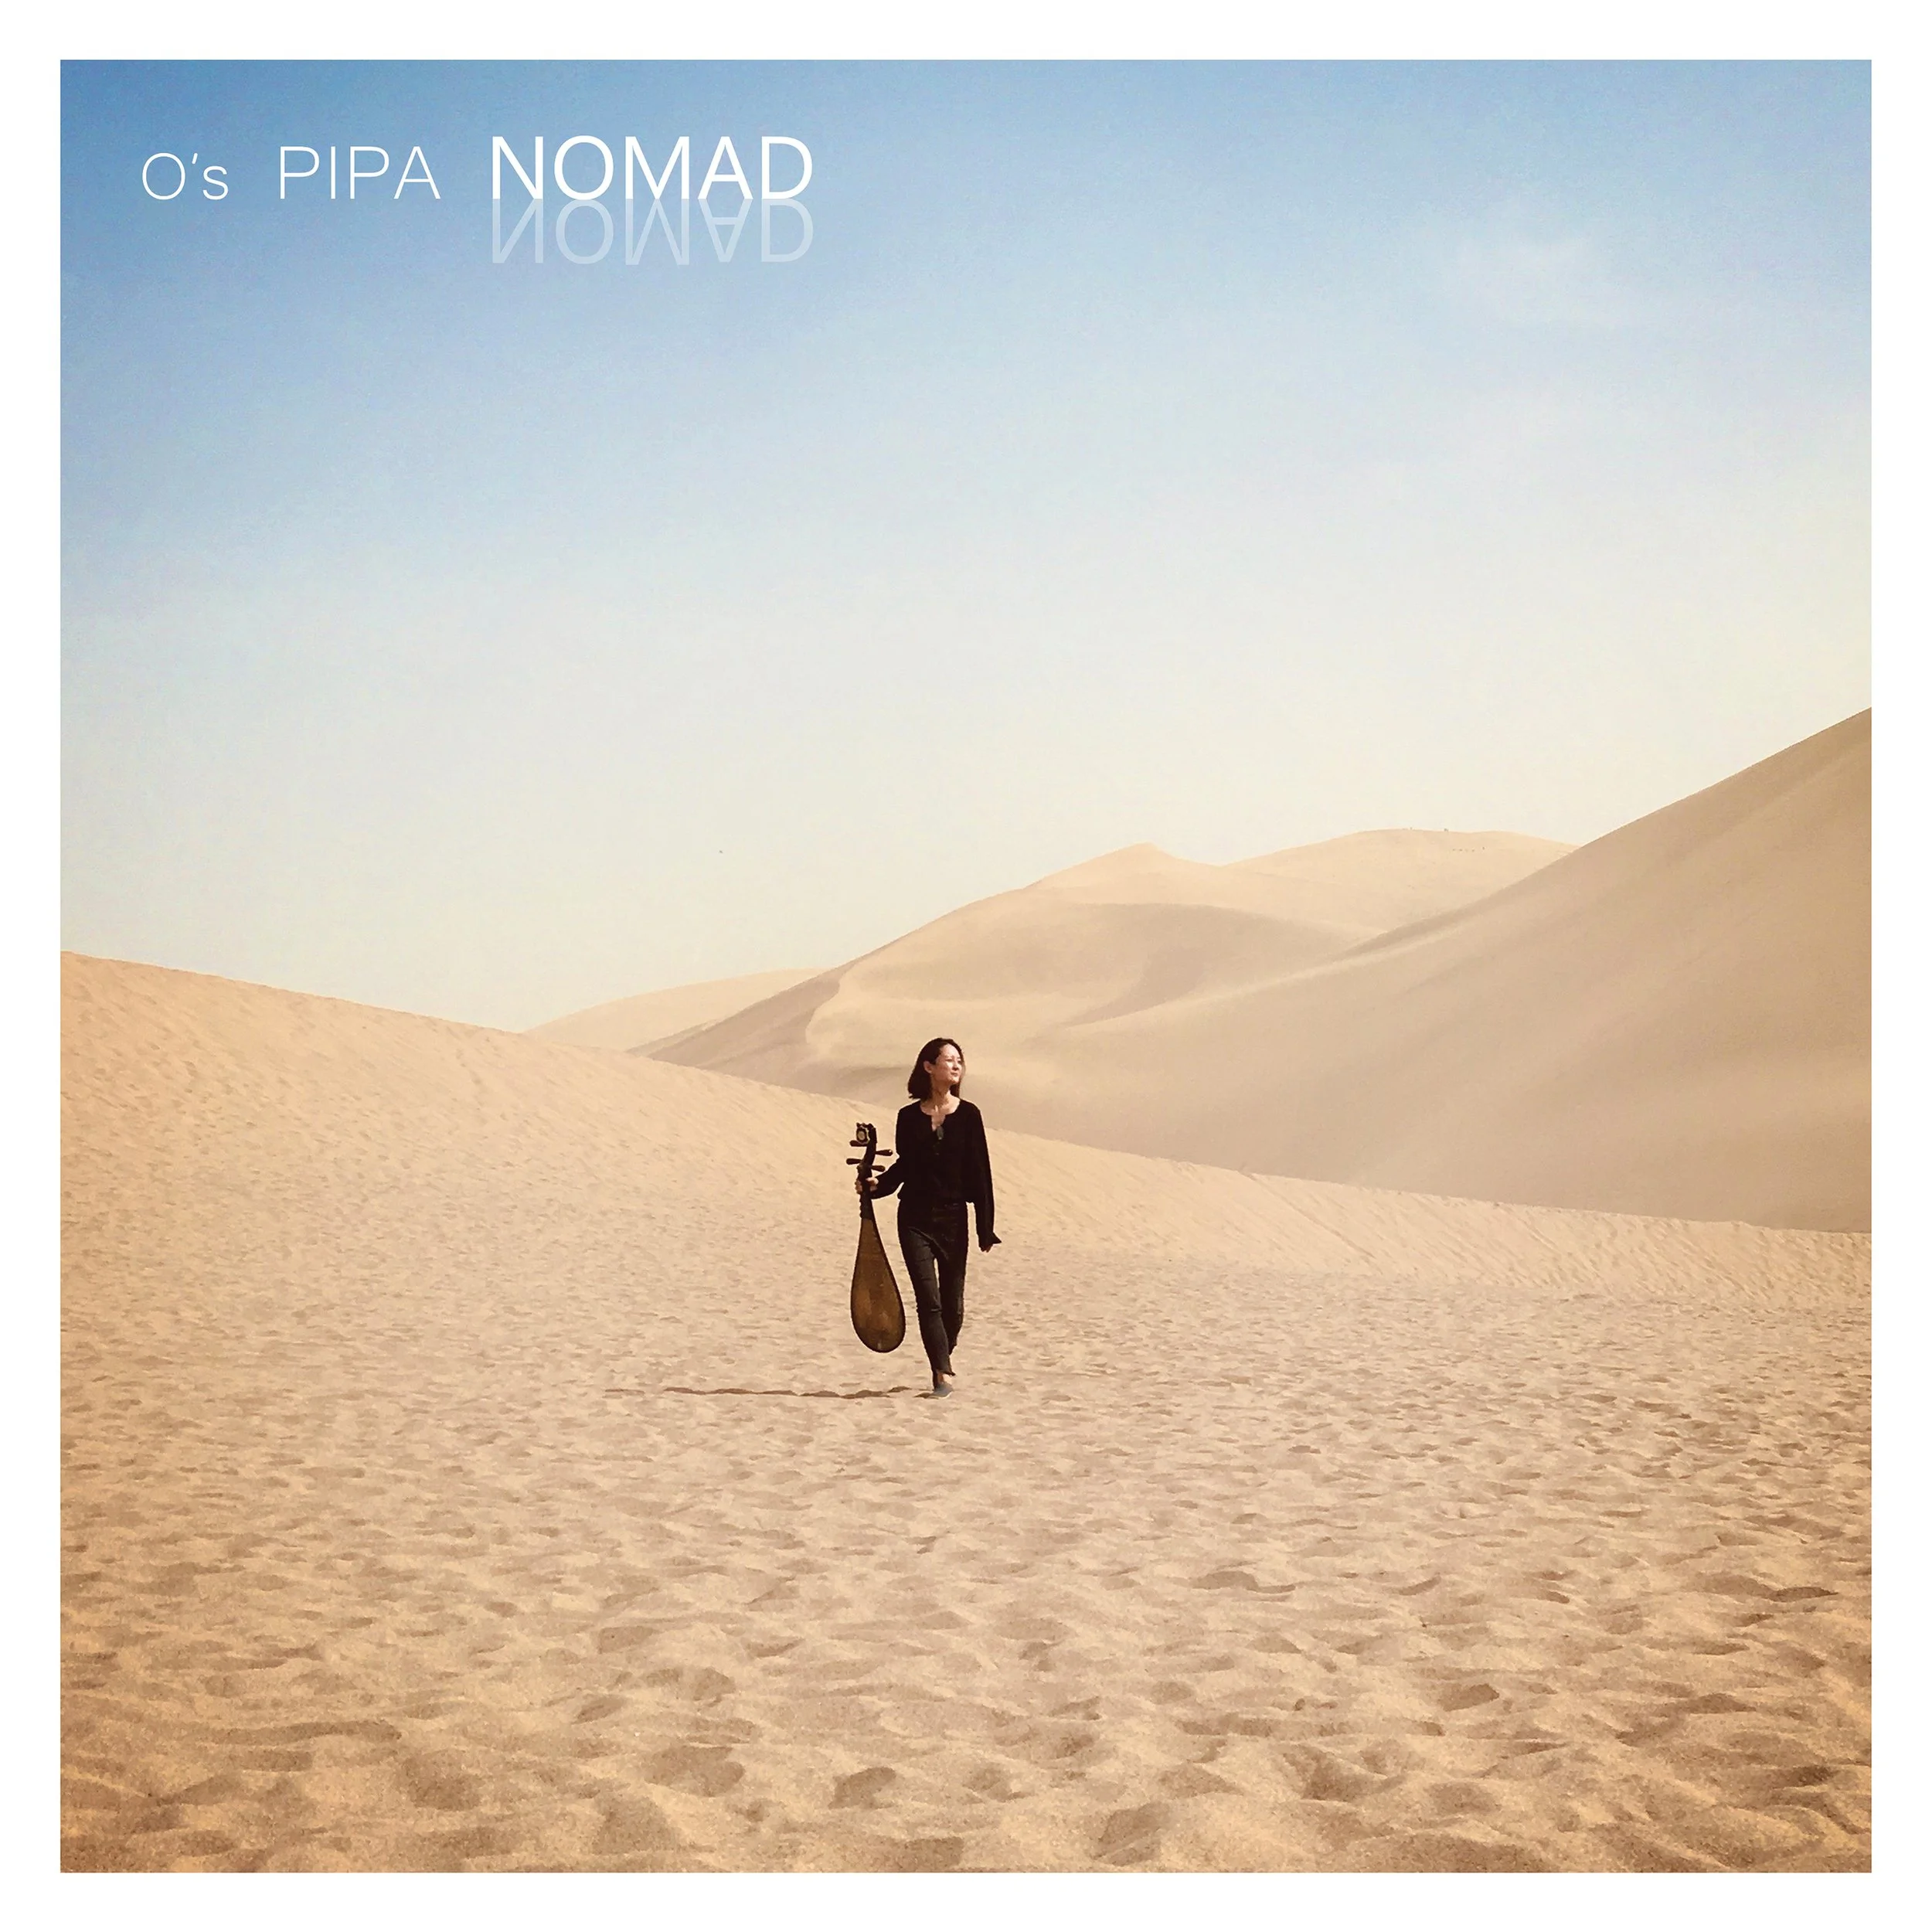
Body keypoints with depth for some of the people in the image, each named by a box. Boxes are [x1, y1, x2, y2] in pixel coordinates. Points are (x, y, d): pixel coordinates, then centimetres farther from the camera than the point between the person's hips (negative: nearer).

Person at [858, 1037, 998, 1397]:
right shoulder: (909, 1117, 3)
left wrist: (985, 1227, -4)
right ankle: (943, 1373, -10)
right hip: (915, 1219, 0)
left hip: (953, 1218, 0)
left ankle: (943, 1362, 28)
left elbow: (979, 1173, -1)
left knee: (952, 1303, 6)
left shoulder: (967, 1115, 0)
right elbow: (904, 1166, 12)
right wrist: (878, 1183, -7)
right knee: (929, 1299, -9)